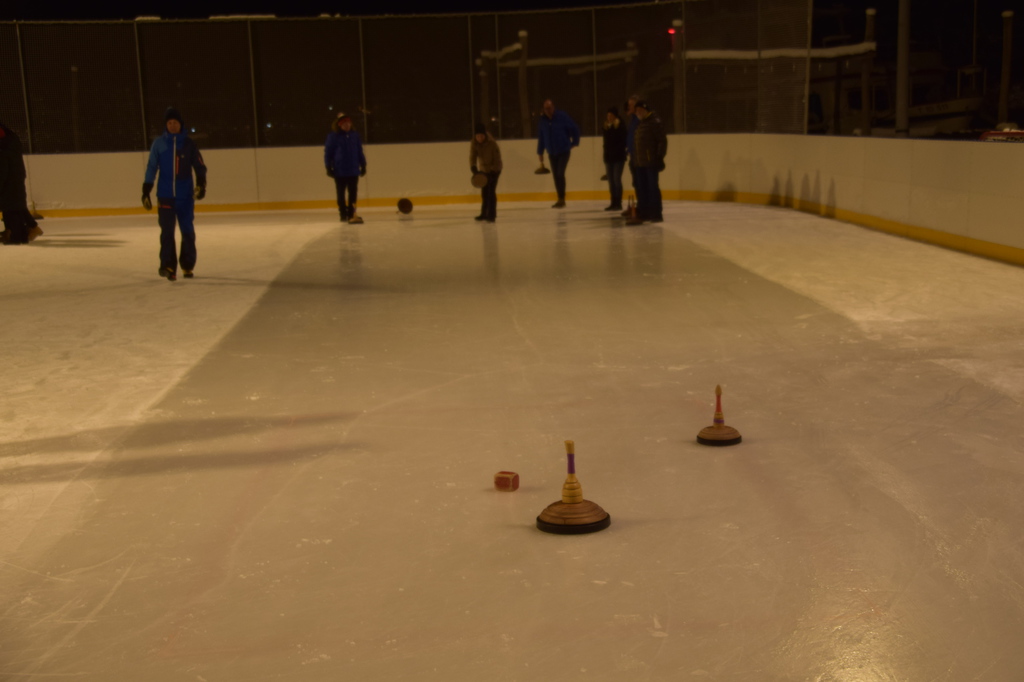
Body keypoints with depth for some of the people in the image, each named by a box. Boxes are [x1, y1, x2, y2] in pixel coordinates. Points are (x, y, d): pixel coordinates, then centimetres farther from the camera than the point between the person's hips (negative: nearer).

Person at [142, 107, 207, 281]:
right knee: (167, 231, -6)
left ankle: (187, 265, 19)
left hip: (185, 195, 1)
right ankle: (168, 266, -5)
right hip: (165, 194, -1)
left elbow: (199, 165, 4)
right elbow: (151, 168, 4)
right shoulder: (159, 143, 3)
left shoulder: (188, 143, 4)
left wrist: (201, 183, -11)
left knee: (187, 230, 6)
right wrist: (146, 191, 1)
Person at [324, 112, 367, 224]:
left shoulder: (355, 136, 6)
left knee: (353, 193, 2)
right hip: (340, 172, -3)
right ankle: (344, 214, 16)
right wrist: (329, 168, -7)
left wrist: (363, 165, 11)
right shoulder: (333, 137, -5)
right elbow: (328, 153, -4)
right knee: (341, 194, 7)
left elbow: (360, 152, 12)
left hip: (354, 170, 3)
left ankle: (351, 214, 8)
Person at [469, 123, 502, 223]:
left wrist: (492, 172, -30)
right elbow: (472, 157, -21)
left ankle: (491, 215, -9)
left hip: (494, 170, -5)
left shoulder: (492, 144, -26)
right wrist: (473, 168, -38)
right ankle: (484, 214, 27)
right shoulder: (474, 144, -14)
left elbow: (497, 160, -22)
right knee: (484, 193, 13)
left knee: (491, 191, -13)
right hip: (483, 170, 5)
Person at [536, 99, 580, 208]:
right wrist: (540, 153, 9)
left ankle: (562, 199, -9)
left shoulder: (562, 117, -12)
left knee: (560, 174, -15)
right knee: (556, 176, 6)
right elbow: (541, 138, 8)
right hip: (552, 153, 4)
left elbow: (575, 129, -4)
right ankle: (560, 199, 14)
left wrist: (574, 142, 0)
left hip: (564, 151, -4)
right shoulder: (542, 121, 0)